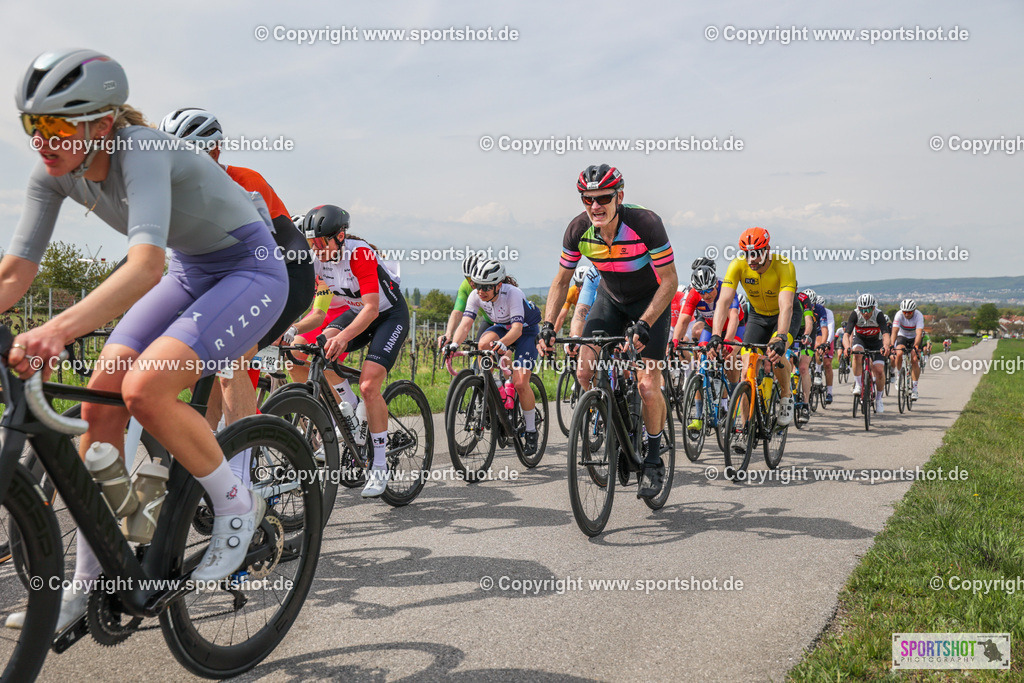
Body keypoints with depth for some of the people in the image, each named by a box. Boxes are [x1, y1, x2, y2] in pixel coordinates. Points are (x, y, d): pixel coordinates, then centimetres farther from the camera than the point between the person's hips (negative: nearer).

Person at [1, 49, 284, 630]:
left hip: (251, 271, -7)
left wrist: (59, 329, -56)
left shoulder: (140, 150, -28)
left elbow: (146, 264, -44)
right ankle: (90, 586, 9)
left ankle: (237, 505, -2)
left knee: (144, 389, -28)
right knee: (99, 404, -5)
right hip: (190, 273, 8)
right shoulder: (55, 174, -6)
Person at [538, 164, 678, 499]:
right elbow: (562, 280, -6)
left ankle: (653, 461, 9)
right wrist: (547, 325, -18)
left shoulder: (646, 223, -30)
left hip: (651, 301, -4)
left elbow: (669, 281, -24)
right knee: (585, 373, -12)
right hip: (610, 298, 4)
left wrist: (644, 325, -34)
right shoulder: (579, 229, -19)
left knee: (648, 386, -13)